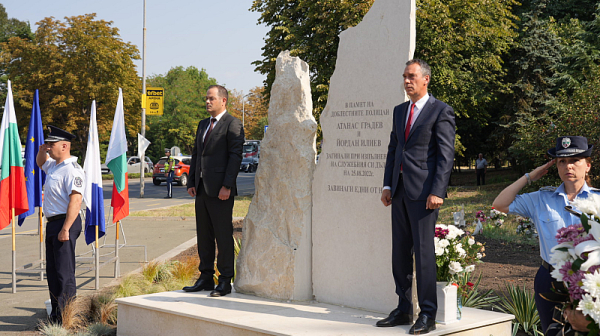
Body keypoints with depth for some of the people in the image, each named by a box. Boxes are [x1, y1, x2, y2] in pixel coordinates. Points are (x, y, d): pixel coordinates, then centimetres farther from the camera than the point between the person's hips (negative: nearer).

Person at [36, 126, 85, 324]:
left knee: (64, 272, -7)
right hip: (52, 224, 10)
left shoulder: (72, 170, -16)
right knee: (52, 271, 15)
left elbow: (75, 200, -24)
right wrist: (42, 150, 15)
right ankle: (56, 314, 24)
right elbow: (40, 163, 39)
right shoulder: (53, 166, 15)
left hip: (65, 223, -10)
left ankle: (66, 319, -2)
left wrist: (65, 229, -27)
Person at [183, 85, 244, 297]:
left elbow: (235, 156, -12)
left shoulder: (232, 125, -6)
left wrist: (227, 186, -18)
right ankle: (205, 278, 19)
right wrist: (191, 182, 12)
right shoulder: (203, 125, 20)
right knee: (204, 236, 11)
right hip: (202, 189, 8)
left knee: (223, 236, -3)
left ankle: (225, 281, 3)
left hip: (220, 191, -8)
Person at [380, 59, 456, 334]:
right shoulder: (400, 111, 17)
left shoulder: (441, 112, -4)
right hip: (400, 190, 7)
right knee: (400, 252, 9)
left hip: (423, 191, -7)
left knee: (423, 251, -6)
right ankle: (403, 310, 18)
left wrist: (437, 191, -16)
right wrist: (387, 185, 11)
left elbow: (446, 155, -9)